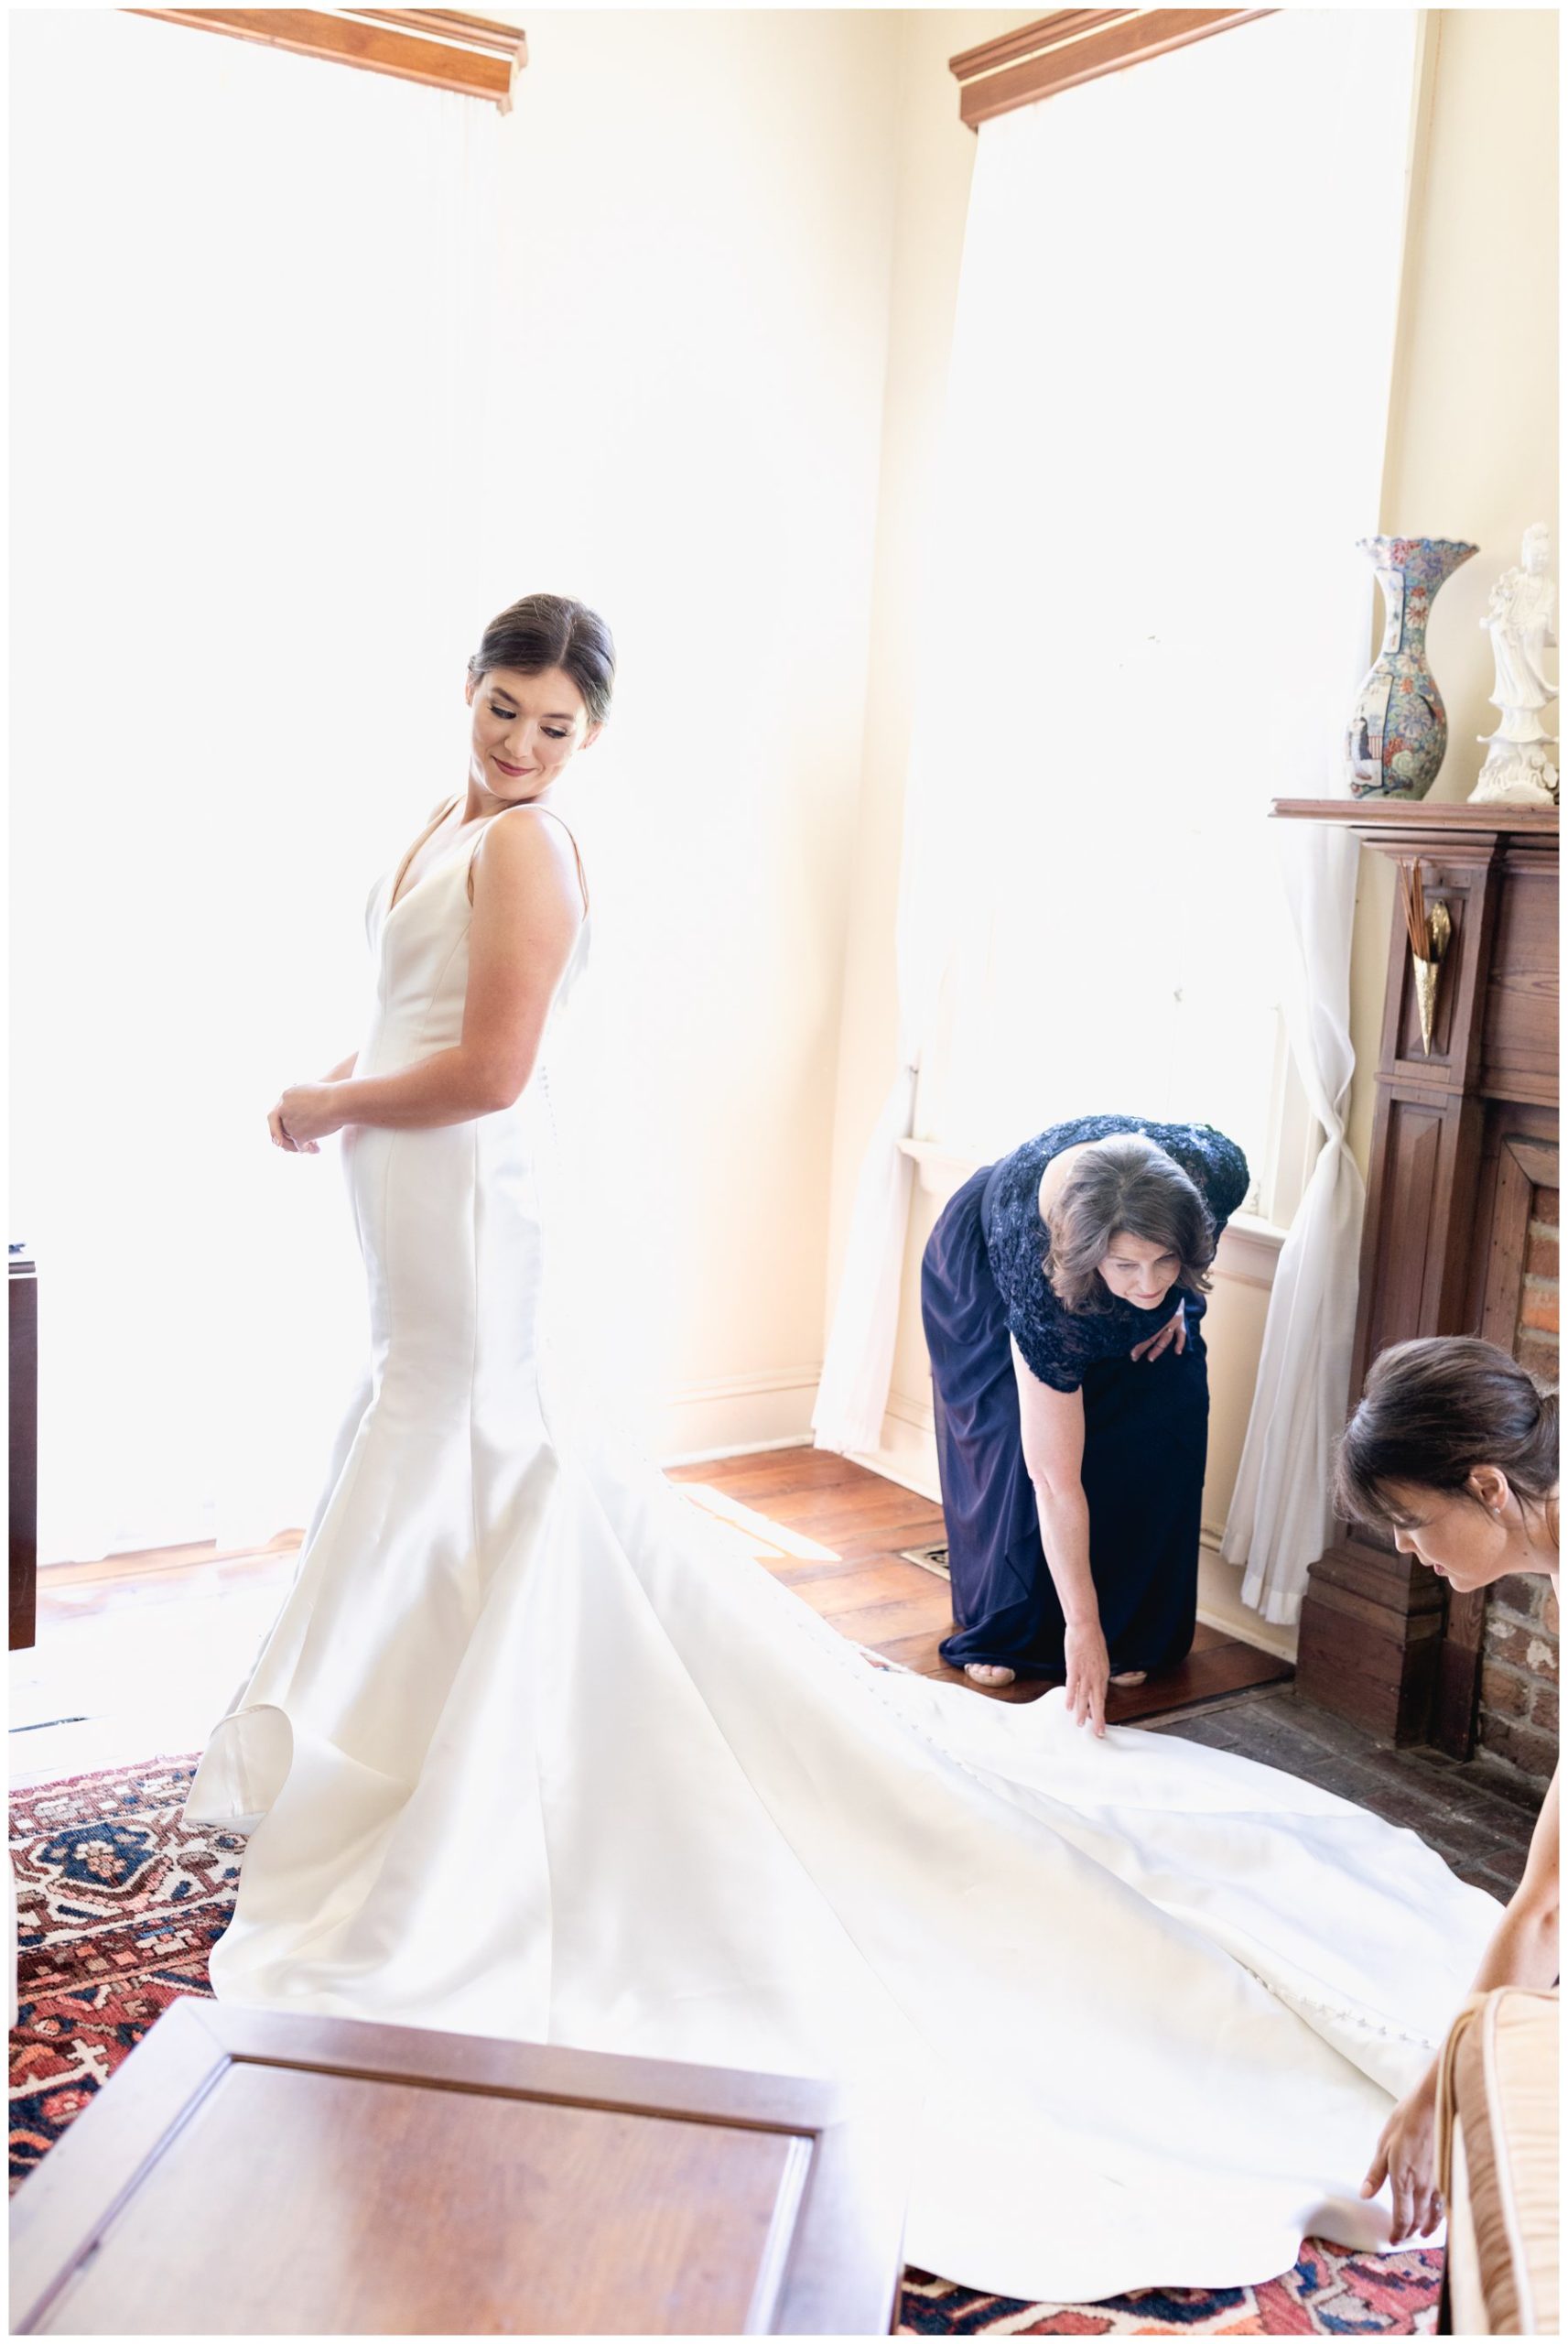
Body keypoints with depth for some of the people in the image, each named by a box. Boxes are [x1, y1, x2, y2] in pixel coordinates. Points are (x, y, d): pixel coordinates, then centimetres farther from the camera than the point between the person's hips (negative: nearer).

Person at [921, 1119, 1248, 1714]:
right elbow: (1055, 1482, -38)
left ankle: (1133, 1635, 6)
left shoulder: (1216, 1171, -39)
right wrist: (1081, 1628, -35)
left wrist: (1176, 1297, -14)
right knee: (1018, 1440, -12)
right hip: (985, 1266, -4)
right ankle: (998, 1634, 9)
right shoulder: (1040, 1281, -45)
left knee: (1163, 1425, -8)